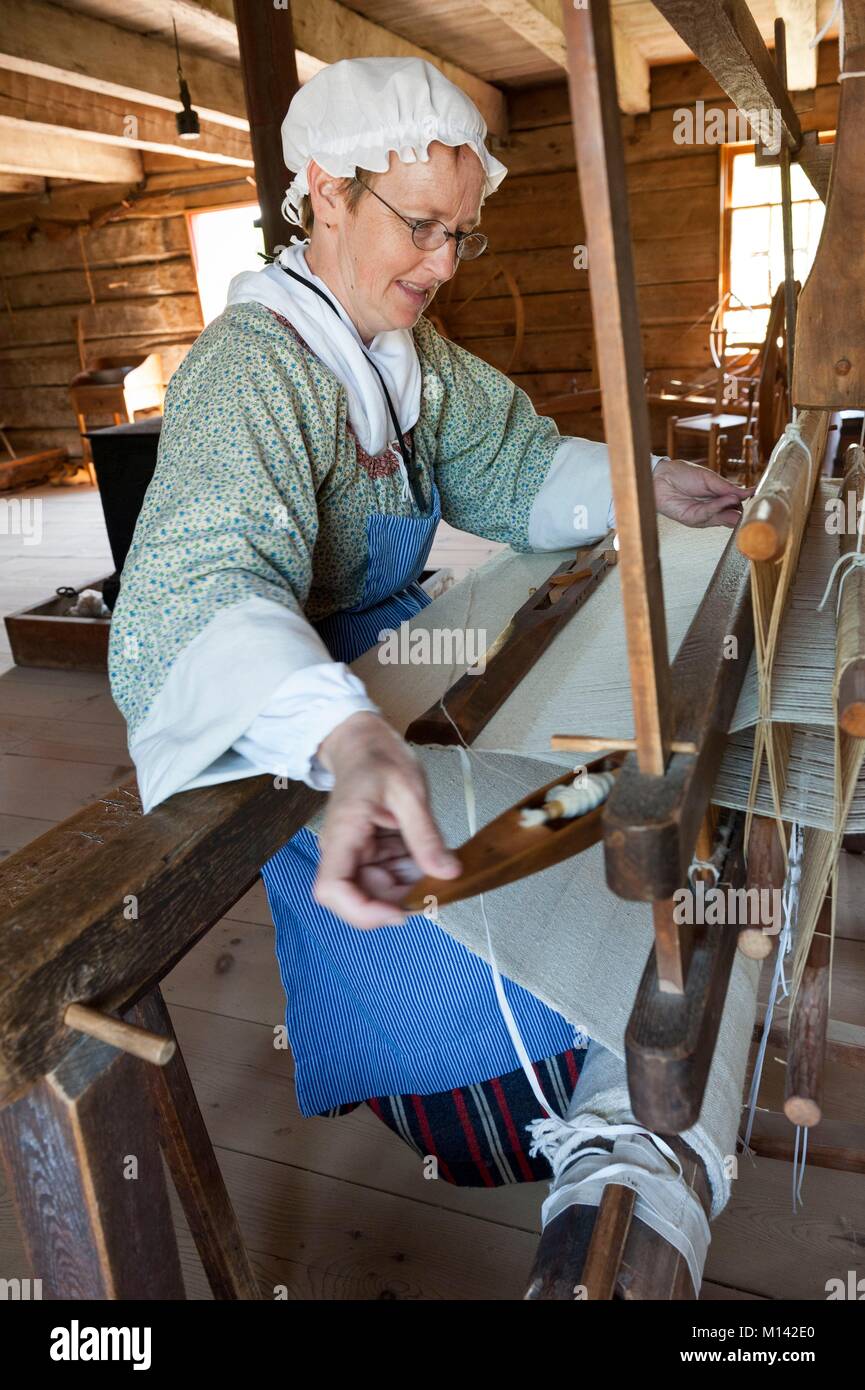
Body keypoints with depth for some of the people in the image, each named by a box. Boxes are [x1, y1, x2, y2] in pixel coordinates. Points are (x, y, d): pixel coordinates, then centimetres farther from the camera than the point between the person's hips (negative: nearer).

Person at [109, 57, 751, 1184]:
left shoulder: (408, 351, 8)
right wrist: (346, 742, -58)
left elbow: (505, 463, 14)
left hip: (386, 685, 9)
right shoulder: (254, 369, -23)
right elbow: (200, 585, -40)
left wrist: (638, 481, -4)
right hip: (282, 740, -9)